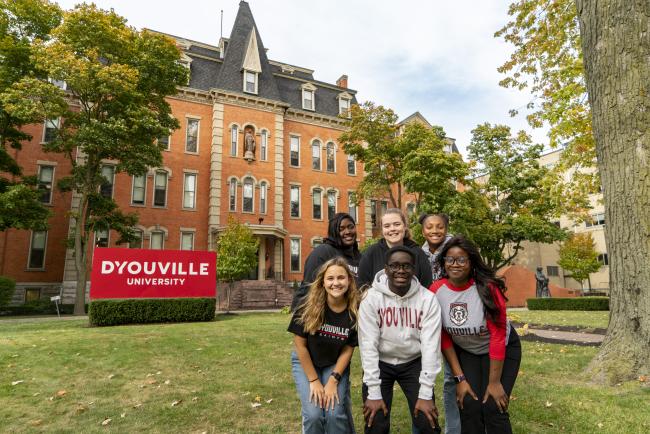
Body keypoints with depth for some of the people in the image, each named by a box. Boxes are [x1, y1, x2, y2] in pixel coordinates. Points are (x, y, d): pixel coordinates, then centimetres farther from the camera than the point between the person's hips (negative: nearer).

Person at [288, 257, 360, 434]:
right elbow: (300, 344, -15)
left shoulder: (355, 311, -20)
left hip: (335, 364, 1)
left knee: (336, 414, -13)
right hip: (306, 362, -1)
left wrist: (333, 381, -13)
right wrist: (314, 380, -12)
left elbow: (348, 349, -9)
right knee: (313, 415, -13)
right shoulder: (309, 306, -25)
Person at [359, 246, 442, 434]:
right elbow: (368, 346, -17)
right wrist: (373, 393, -17)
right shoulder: (371, 298, -17)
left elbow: (431, 346, -15)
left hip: (414, 363, 1)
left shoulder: (428, 299, -15)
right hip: (380, 363, -1)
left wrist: (426, 394, -16)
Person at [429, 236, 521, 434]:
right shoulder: (436, 290, -18)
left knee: (493, 408, -9)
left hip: (502, 349, -2)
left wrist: (494, 382, -16)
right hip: (465, 352, 2)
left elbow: (498, 336, -20)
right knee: (469, 406, -5)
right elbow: (443, 337, -9)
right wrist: (460, 378, -8)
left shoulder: (488, 288, -26)